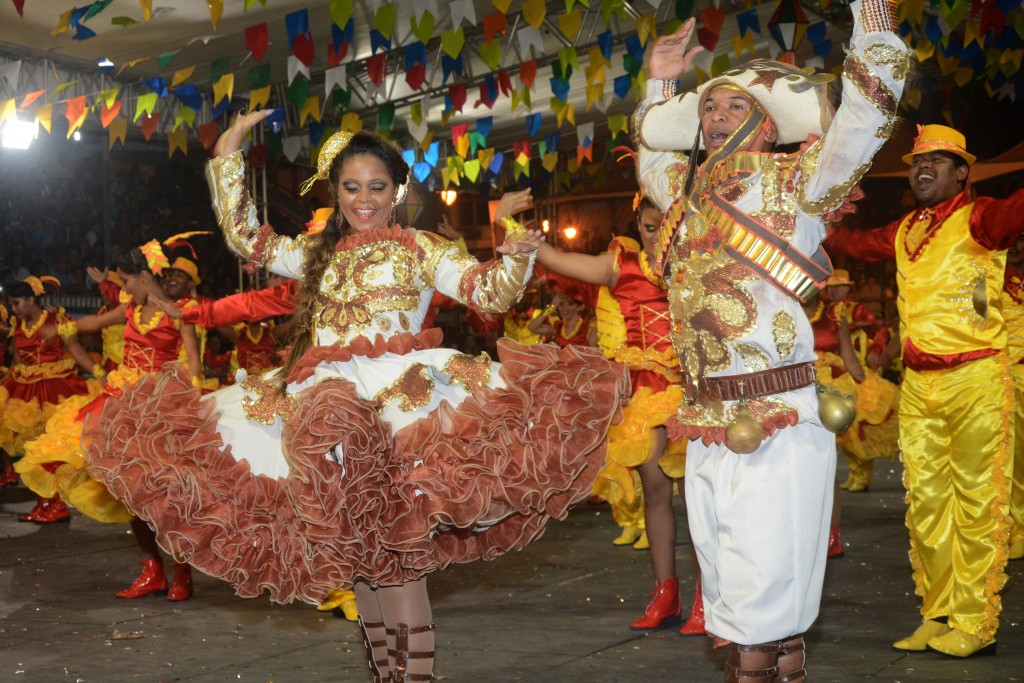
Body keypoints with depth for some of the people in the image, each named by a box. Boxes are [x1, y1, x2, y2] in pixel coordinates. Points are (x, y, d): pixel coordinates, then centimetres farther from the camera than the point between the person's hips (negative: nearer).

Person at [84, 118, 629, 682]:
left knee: (393, 553, -14)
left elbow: (489, 292, -2)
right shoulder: (319, 254, 20)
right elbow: (245, 236, 22)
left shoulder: (420, 249, 7)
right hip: (324, 405, 5)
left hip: (400, 403, -5)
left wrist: (515, 254, -22)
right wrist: (227, 155, 18)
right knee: (357, 553, 7)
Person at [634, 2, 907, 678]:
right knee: (732, 597, 12)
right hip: (707, 422, 6)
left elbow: (869, 108, -9)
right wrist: (660, 84, 32)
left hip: (780, 422, -6)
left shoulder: (795, 181, 1)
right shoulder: (687, 191, 17)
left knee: (767, 593, -8)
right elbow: (652, 156, 39)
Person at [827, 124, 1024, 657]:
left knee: (976, 503, -3)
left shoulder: (977, 219, -5)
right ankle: (938, 617, 17)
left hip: (976, 379, -7)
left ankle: (975, 624, 3)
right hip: (918, 384, 7)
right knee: (925, 503, 8)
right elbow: (856, 243, 34)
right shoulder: (904, 233, 15)